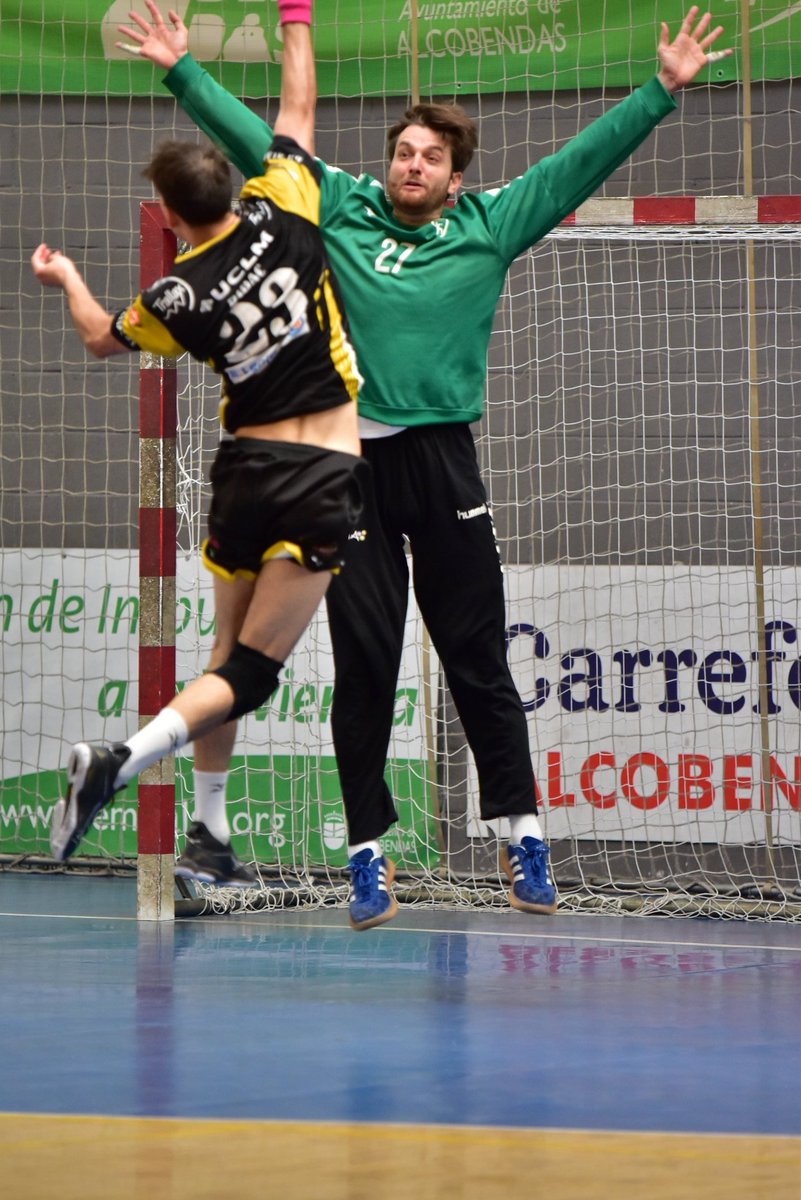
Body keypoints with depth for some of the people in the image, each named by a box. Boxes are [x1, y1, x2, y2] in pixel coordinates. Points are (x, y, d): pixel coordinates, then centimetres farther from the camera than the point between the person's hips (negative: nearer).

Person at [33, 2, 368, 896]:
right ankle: (116, 763, -23)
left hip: (245, 471, 2)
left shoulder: (179, 298, -4)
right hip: (322, 479, -2)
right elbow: (298, 108, 8)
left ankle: (207, 838, 18)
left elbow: (102, 337, 18)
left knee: (230, 655, 17)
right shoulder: (282, 210, -7)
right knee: (252, 671, -3)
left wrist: (68, 280, 37)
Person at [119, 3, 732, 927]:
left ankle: (521, 833, 9)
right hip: (350, 460, 1)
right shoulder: (340, 209, 9)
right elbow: (251, 139, 14)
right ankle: (367, 850, 7)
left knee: (477, 658, 2)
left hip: (442, 460, -1)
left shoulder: (489, 227, 7)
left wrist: (662, 90, 5)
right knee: (363, 663, 3)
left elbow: (584, 160, 8)